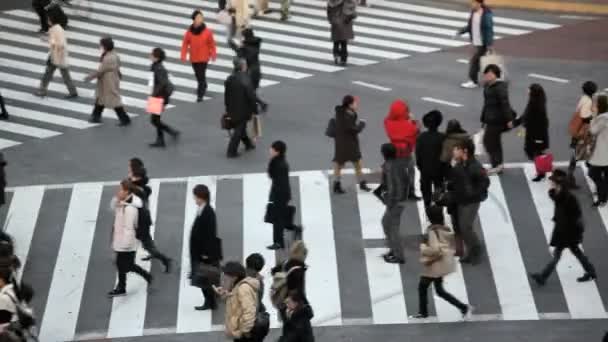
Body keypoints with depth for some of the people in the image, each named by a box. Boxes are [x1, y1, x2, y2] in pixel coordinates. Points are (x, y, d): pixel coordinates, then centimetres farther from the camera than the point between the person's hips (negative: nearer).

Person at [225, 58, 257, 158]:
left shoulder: (229, 79, -3)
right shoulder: (245, 81, -24)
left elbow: (226, 95, 6)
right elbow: (251, 97, -20)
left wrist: (228, 107, 17)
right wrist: (255, 110, -7)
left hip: (232, 110, 7)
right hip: (243, 110, -7)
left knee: (240, 128, 24)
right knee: (238, 131, 3)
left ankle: (248, 144, 43)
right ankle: (231, 151, 4)